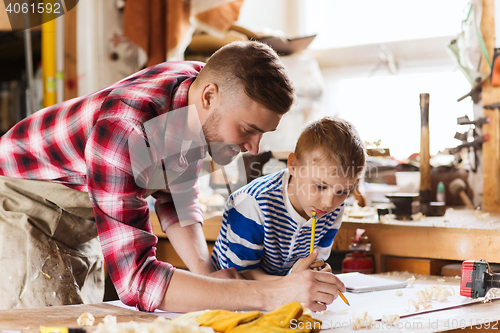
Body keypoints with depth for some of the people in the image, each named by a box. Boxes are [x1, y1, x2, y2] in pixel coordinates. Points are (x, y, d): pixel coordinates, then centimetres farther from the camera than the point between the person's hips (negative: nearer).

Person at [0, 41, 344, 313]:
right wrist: (272, 294, -46)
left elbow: (177, 193, 3)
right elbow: (136, 278, -43)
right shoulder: (126, 131, -40)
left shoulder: (199, 80, -13)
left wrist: (205, 270, -15)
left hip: (79, 217, 8)